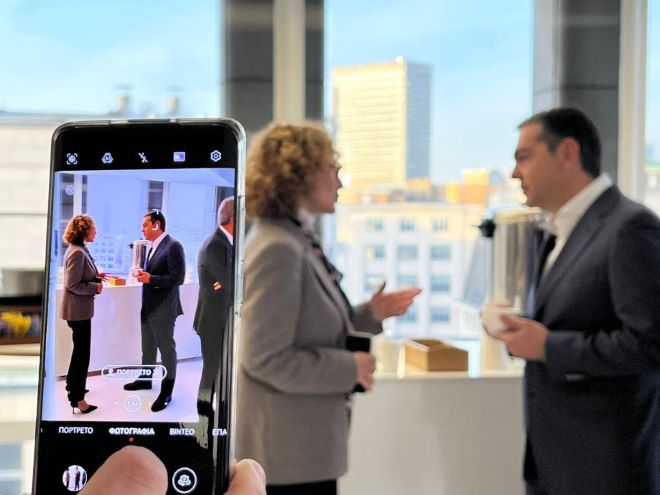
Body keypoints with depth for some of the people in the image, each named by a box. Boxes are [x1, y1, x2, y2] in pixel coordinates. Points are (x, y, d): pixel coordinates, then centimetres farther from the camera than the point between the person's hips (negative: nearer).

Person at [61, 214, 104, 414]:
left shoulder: (80, 250, 9)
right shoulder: (77, 253, -23)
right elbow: (73, 284, -25)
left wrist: (96, 276, 4)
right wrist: (96, 287, -17)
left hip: (79, 308, 10)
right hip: (78, 309, -10)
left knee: (79, 349, 23)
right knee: (82, 352, -2)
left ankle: (73, 385, 39)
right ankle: (77, 398, 5)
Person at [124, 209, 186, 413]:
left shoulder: (173, 246, -17)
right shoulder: (154, 247, 10)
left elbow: (177, 278, -23)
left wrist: (150, 279, -22)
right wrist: (144, 274, 0)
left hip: (163, 308, -9)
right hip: (148, 305, 9)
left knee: (167, 348, 1)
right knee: (148, 347, 22)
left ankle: (166, 391, 10)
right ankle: (146, 379, 38)